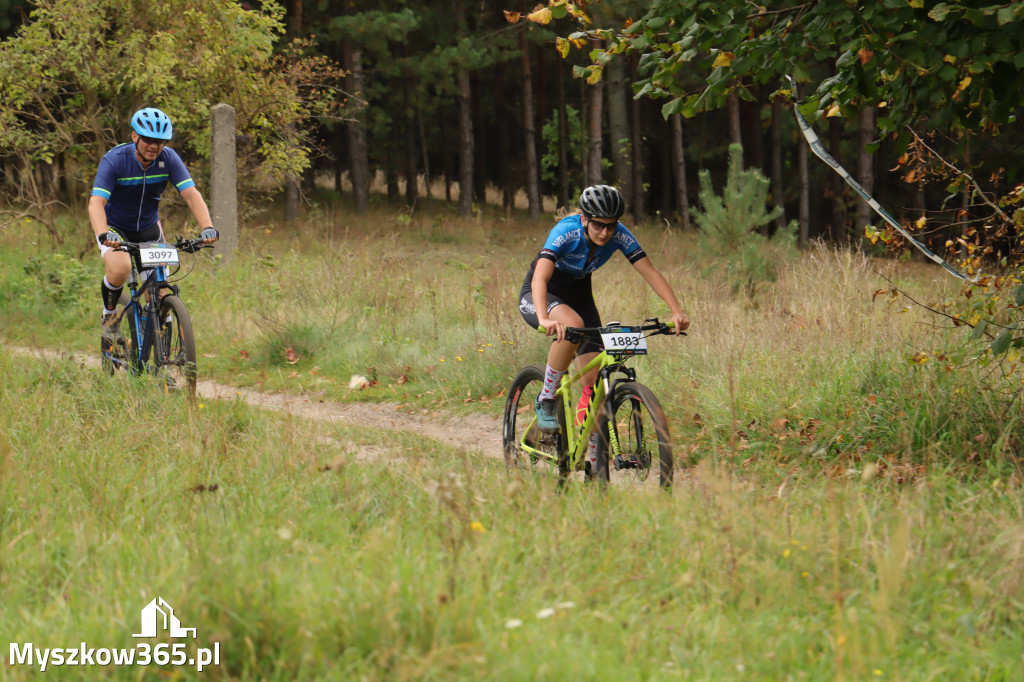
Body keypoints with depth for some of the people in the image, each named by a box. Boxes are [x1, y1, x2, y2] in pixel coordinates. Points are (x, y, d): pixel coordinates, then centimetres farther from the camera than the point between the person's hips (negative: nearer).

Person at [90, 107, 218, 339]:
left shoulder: (168, 159, -17)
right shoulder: (114, 161, -27)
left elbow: (191, 194, -24)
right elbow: (96, 203, -36)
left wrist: (207, 227, -42)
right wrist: (104, 235, -55)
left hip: (149, 228, 3)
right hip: (115, 228, -3)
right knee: (120, 269, -32)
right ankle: (109, 314, -4)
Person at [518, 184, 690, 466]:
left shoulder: (619, 235, -20)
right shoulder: (566, 232, -33)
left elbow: (650, 271, -20)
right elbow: (540, 277, -44)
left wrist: (677, 311, -34)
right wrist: (544, 319, -62)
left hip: (578, 293, 5)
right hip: (539, 295, -5)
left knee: (594, 381, -7)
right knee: (573, 325, -39)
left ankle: (592, 459, 3)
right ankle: (546, 400, -21)